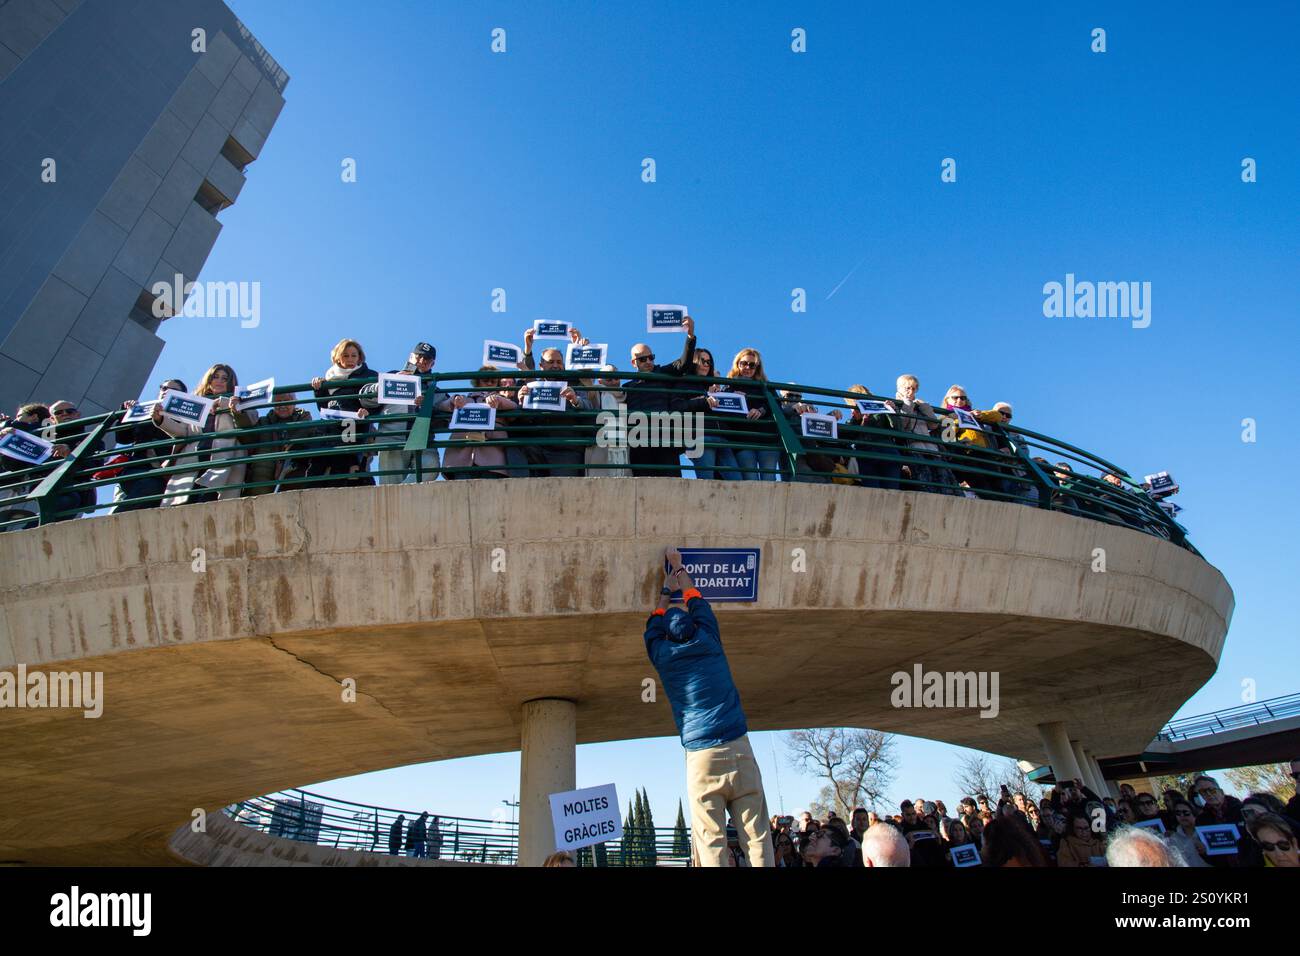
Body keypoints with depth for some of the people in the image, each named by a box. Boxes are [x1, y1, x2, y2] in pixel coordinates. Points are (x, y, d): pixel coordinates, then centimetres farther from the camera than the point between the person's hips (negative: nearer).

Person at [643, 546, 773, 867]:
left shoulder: (663, 656, 5)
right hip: (738, 748, 1)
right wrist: (679, 566, 36)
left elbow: (654, 625, 27)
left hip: (701, 756, -1)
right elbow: (696, 601, 23)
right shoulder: (709, 643, 6)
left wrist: (667, 590, 39)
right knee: (757, 834, 1)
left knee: (711, 840, -1)